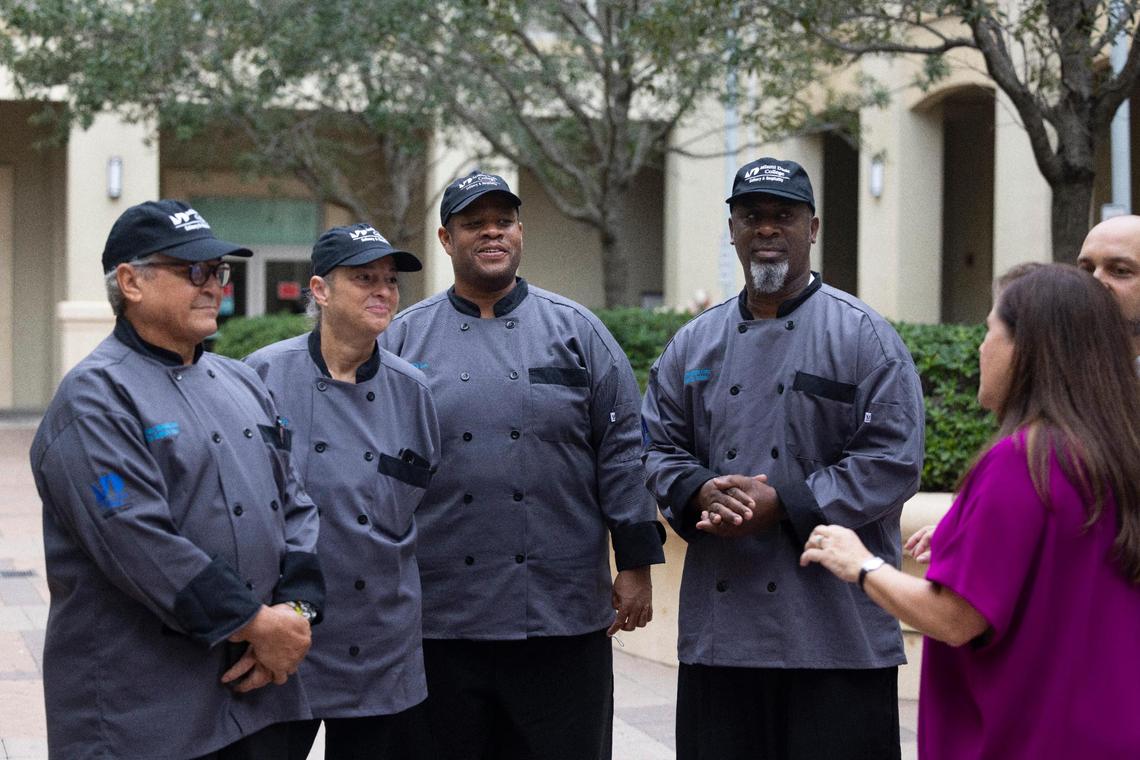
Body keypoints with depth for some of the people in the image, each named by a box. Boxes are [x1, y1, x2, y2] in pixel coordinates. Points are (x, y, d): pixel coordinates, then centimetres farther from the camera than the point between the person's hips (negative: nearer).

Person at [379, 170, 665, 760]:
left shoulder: (576, 331, 6)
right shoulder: (404, 338, 7)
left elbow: (622, 452, 5)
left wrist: (636, 565, 0)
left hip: (563, 619, 0)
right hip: (437, 617, 1)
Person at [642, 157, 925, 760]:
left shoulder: (864, 337, -1)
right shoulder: (695, 344, 14)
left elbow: (893, 460, -8)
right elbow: (658, 447, 15)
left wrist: (785, 504, -16)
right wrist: (699, 492, -8)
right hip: (718, 626, 4)